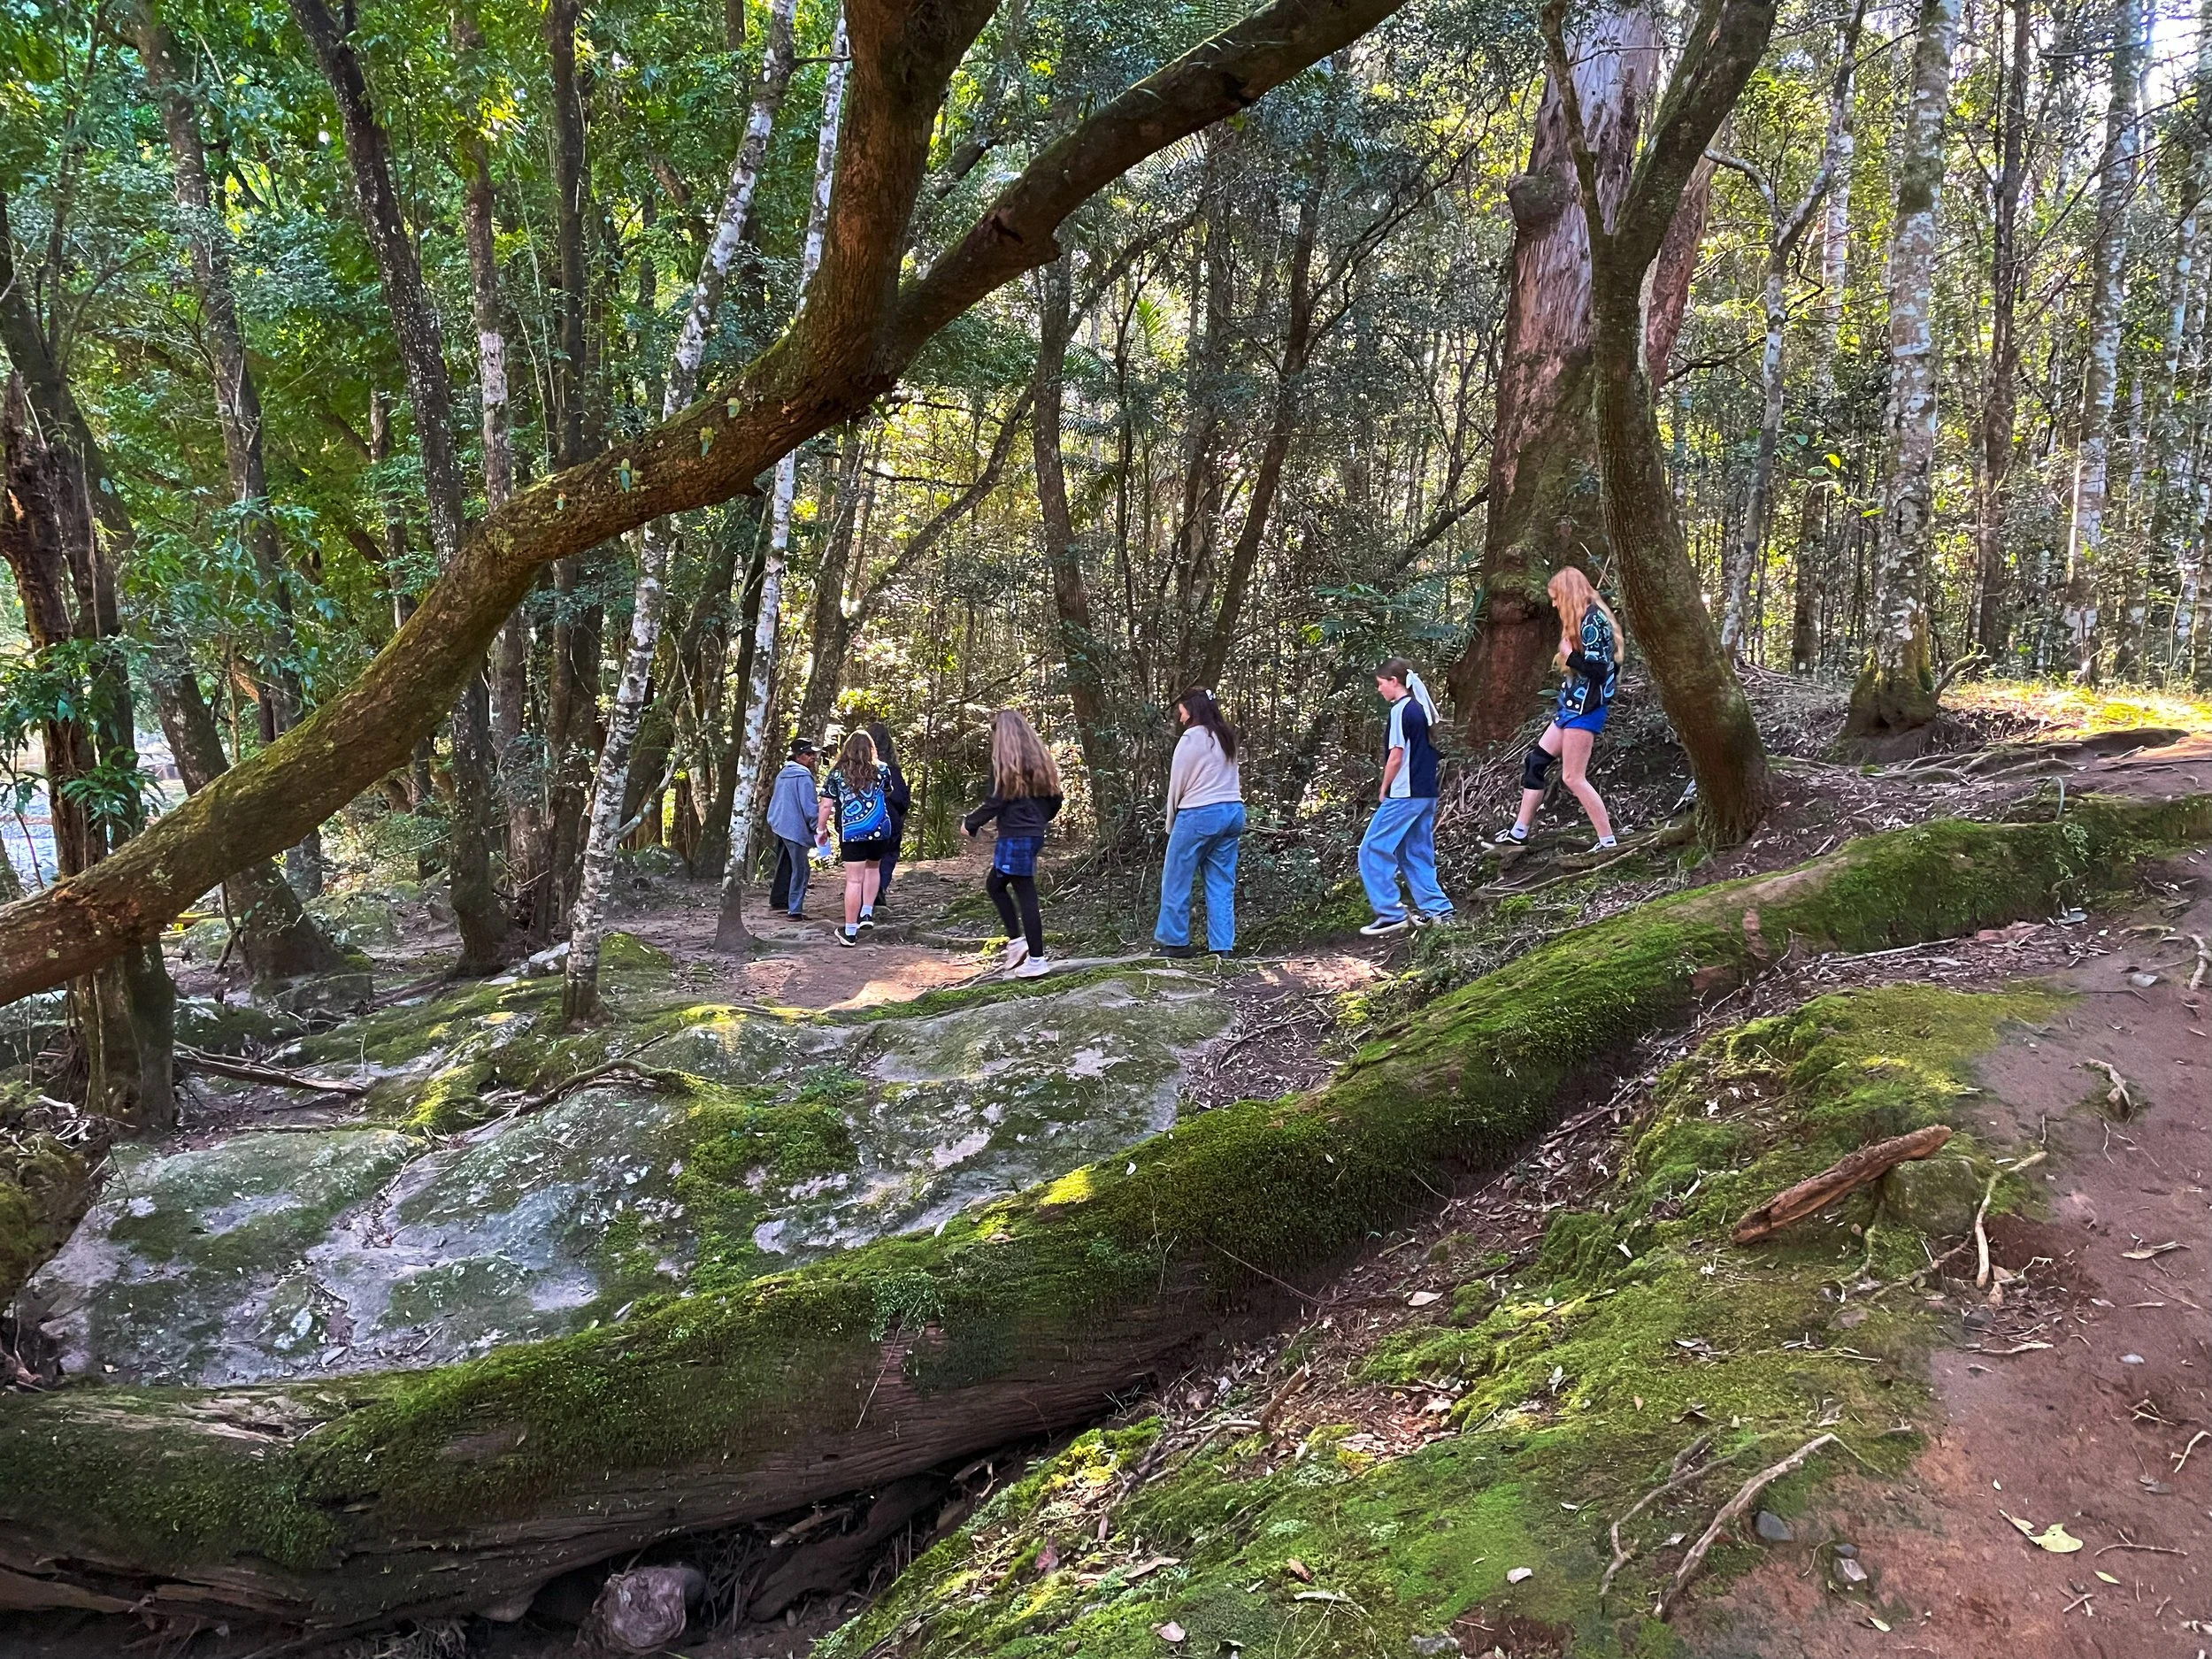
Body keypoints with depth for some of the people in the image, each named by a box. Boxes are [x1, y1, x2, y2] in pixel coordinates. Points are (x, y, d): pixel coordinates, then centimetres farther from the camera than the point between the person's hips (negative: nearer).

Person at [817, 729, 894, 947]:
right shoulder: (879, 771, 6)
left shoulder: (836, 774, 1)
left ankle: (850, 932, -2)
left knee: (854, 880, -3)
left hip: (851, 831, -2)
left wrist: (823, 829, 12)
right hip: (878, 830, 2)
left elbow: (826, 806, -1)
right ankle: (867, 914, 19)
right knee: (872, 868, 27)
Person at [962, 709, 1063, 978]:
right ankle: (1017, 941, 11)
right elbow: (1055, 798, 13)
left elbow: (996, 802, -15)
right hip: (1035, 834, 8)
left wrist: (970, 823, -1)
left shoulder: (1004, 761, -11)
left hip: (1015, 836, -8)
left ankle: (1036, 960, 0)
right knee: (994, 884, 16)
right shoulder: (1039, 758, 10)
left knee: (1025, 895, -1)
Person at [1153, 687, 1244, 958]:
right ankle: (1221, 945, 8)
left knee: (1176, 879, 6)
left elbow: (1177, 784, -5)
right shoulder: (1227, 737, 12)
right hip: (1233, 812, 7)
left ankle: (1174, 940, 12)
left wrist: (1171, 824, 7)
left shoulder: (1192, 737, -8)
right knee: (1222, 883, 8)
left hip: (1200, 814, -7)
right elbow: (1233, 779, 9)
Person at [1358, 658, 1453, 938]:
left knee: (1373, 850, -5)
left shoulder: (1401, 710, -12)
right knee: (1416, 852, 14)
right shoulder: (1421, 708, 14)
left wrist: (1384, 790, -3)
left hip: (1404, 793, -9)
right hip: (1427, 794, 9)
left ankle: (1391, 914, -7)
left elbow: (1396, 756, -15)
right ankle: (1436, 909, 11)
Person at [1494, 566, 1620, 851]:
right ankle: (1519, 832, 20)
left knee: (1574, 777, -9)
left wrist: (1569, 656, -14)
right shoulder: (1584, 619, 15)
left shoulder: (1592, 620, -16)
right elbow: (1609, 665, 16)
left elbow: (1598, 669, -23)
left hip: (1584, 709, -11)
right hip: (1573, 706, 11)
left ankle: (1608, 842, -4)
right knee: (1534, 762, 13)